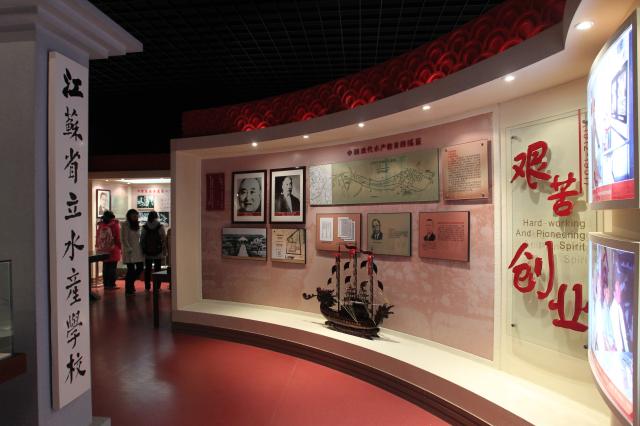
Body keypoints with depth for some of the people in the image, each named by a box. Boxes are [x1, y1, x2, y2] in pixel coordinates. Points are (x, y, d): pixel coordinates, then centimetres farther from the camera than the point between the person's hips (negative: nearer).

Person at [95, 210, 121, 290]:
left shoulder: (100, 225, 2)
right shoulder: (114, 225, -11)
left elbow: (97, 238, 7)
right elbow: (118, 238, -10)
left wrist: (98, 247, 19)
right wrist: (120, 248, 0)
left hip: (103, 251, 5)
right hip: (113, 250, -5)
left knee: (105, 268, 12)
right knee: (112, 268, 1)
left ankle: (106, 284, 17)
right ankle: (112, 285, 3)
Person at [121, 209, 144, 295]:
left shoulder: (137, 225, 15)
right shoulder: (125, 225, -7)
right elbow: (124, 239, -12)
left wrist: (141, 248, 9)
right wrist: (129, 249, -16)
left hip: (138, 250, 7)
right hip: (130, 251, -7)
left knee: (140, 267, 5)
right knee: (131, 269, -3)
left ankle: (131, 283, 27)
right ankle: (128, 289, 10)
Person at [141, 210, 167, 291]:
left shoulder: (144, 227, 2)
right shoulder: (160, 227, -6)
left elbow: (141, 239, 3)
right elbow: (164, 239, -6)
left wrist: (142, 250, 11)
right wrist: (164, 250, 1)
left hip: (147, 252, 2)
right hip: (158, 252, -2)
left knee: (147, 269, 11)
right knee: (157, 269, 4)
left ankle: (147, 286, 14)